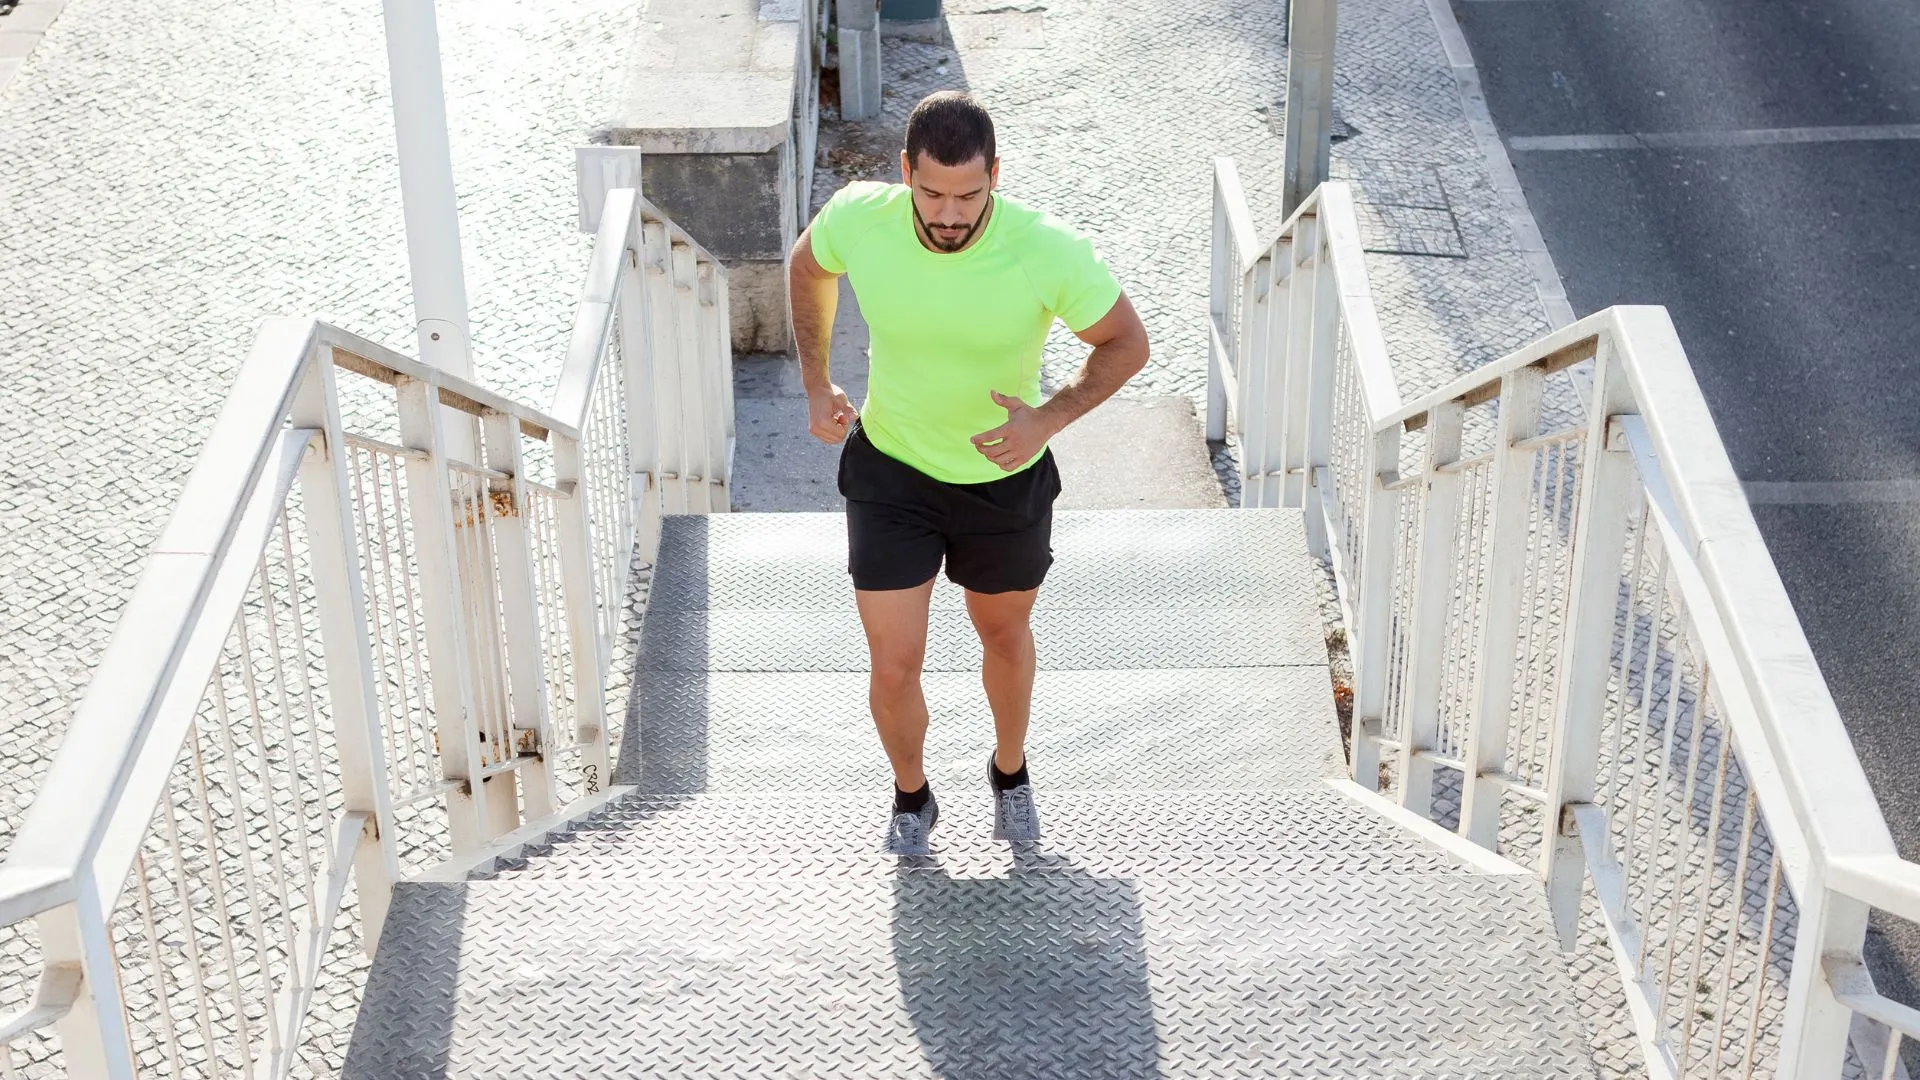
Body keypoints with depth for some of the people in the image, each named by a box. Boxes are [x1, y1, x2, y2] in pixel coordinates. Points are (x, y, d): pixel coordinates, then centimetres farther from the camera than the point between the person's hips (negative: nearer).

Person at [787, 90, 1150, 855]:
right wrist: (816, 386, 1)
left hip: (1006, 478, 0)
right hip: (890, 473, 0)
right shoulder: (858, 218, -24)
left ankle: (1010, 772, 53)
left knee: (1004, 634, 23)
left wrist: (1048, 419, -27)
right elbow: (807, 266, 2)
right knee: (894, 667, 1)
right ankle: (911, 798, 34)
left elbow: (1126, 343, -13)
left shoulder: (1049, 253, -30)